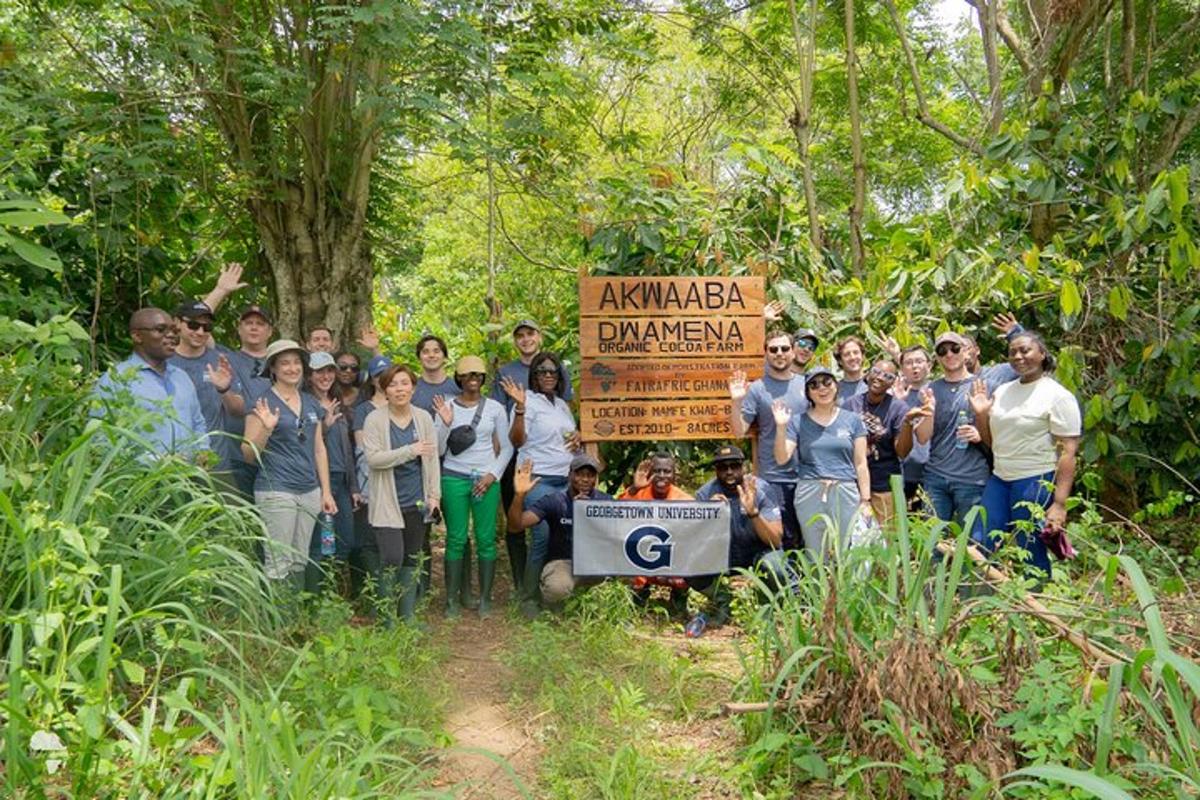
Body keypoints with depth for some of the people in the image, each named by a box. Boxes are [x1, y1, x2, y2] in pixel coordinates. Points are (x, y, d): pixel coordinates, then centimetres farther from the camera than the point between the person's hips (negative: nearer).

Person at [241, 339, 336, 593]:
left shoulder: (311, 403, 13)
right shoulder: (263, 402, -4)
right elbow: (249, 454, -6)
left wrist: (326, 491, 13)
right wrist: (266, 428, -23)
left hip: (310, 492, 6)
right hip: (276, 493, -6)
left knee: (299, 562, 10)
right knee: (278, 565, -6)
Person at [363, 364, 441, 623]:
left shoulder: (424, 418, 6)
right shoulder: (375, 420, -6)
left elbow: (433, 458, 8)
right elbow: (372, 458, -15)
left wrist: (434, 494, 1)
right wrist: (410, 450, -20)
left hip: (418, 502, 4)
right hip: (388, 503, -4)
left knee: (413, 559, 11)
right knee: (393, 559, -11)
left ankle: (408, 616, 22)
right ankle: (387, 619, 5)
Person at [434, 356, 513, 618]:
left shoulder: (495, 408, 5)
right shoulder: (446, 407, 4)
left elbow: (507, 447, 8)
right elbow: (439, 450, 3)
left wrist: (493, 474, -4)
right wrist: (445, 424, -13)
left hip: (486, 478, 1)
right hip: (454, 478, 0)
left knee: (486, 539, 0)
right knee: (456, 539, -1)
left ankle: (485, 599, 8)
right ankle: (452, 599, 6)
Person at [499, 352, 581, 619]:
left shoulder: (562, 404, 19)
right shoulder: (529, 401, -4)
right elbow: (517, 440, -13)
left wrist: (577, 437, 8)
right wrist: (519, 408, -26)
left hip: (566, 479, 7)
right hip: (539, 479, -7)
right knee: (543, 537, -13)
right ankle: (529, 598, -2)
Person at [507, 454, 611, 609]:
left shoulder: (605, 501, -5)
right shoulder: (553, 501, -11)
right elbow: (515, 526, -19)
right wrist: (519, 495, -36)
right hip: (561, 562, -2)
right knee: (558, 587, -37)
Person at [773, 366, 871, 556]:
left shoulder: (852, 420, 7)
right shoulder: (798, 422, 6)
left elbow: (861, 464, 7)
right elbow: (782, 458, -1)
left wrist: (865, 500, 1)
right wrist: (781, 427, -13)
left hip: (845, 494, 0)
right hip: (810, 495, 0)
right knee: (816, 556, 3)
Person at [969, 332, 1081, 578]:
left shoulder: (1058, 396, -6)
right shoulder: (1003, 391, 13)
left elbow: (1068, 452, -11)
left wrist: (1059, 504, -18)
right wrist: (981, 414, 1)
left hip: (1036, 483, -6)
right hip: (999, 479, 6)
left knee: (1031, 555, 0)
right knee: (979, 546, 1)